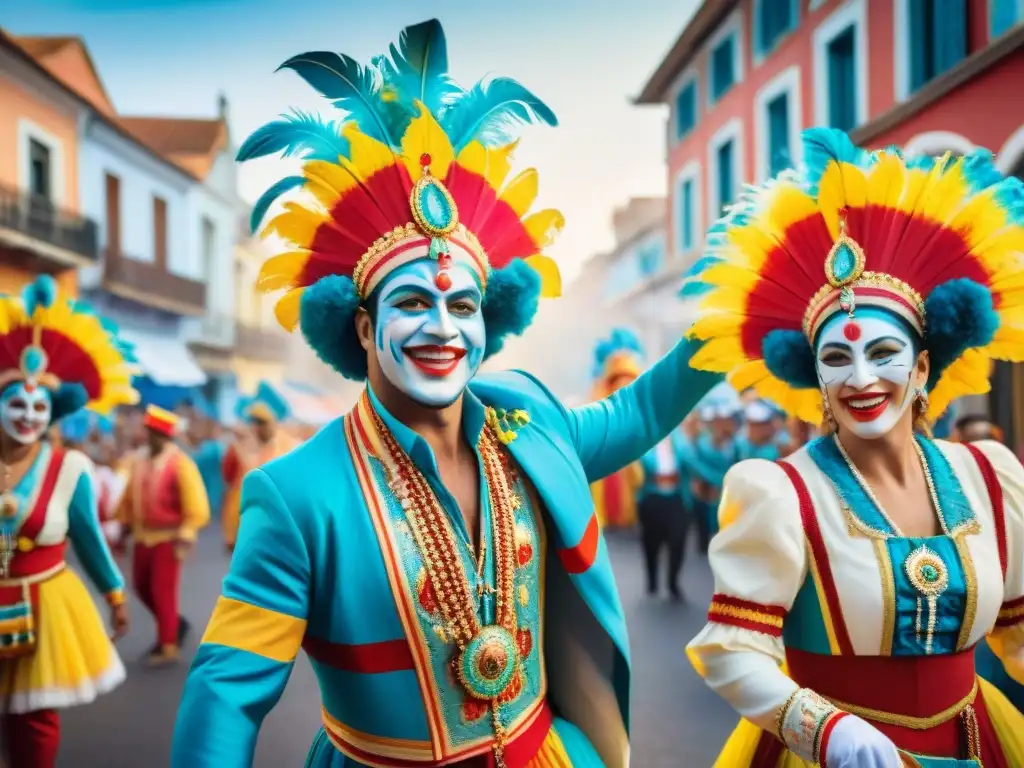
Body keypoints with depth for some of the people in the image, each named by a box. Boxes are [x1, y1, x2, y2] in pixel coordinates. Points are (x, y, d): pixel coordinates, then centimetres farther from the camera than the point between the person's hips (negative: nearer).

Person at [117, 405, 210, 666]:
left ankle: (168, 647, 10)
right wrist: (125, 527, 9)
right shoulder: (138, 462, 3)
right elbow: (129, 499, 11)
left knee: (163, 592, -3)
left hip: (169, 538, -7)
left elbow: (196, 507, -17)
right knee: (142, 587, 14)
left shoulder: (180, 463, -15)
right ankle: (175, 624, 35)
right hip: (143, 537, 7)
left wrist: (185, 537, -21)